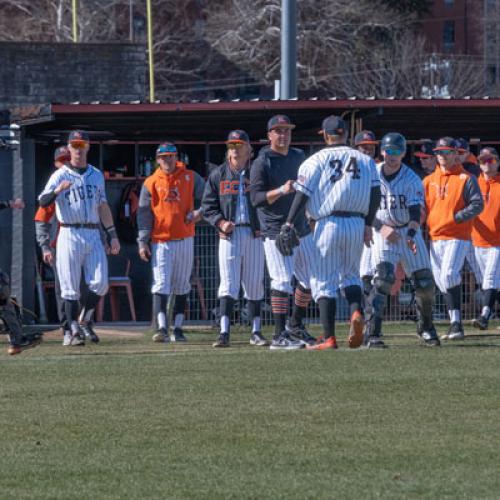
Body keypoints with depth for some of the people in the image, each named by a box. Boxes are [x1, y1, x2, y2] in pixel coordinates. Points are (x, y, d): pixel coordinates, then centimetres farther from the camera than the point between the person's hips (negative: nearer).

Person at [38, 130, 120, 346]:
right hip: (69, 236, -4)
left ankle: (86, 320, 16)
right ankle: (75, 331, 1)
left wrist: (112, 235, 16)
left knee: (100, 283, -5)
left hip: (93, 235, 4)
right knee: (70, 287, -4)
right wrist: (57, 190, -35)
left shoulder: (97, 175, 16)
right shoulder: (60, 175, 0)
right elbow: (43, 202, -14)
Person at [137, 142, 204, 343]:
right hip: (160, 242, -2)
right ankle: (162, 328, -18)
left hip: (185, 240, 2)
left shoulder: (189, 177, 5)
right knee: (160, 285, -11)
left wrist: (199, 212, -10)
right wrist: (143, 242, -6)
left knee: (182, 287, 8)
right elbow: (144, 214, 1)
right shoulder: (150, 183, 2)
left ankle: (178, 328, 15)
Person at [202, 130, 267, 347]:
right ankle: (224, 332, -10)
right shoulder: (218, 175, 8)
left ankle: (256, 332, 12)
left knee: (254, 284, 5)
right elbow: (208, 206, 9)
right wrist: (221, 222, -9)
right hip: (229, 235, 0)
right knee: (228, 283, -7)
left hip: (254, 234, 0)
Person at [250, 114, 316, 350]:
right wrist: (281, 191, -29)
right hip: (276, 231, -7)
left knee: (310, 279, 12)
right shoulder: (262, 163, -8)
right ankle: (280, 336, -9)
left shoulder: (299, 157, 13)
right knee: (282, 281, -12)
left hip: (301, 230, 7)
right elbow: (256, 198, -16)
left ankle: (296, 326, 29)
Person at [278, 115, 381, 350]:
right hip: (356, 223, 3)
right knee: (350, 275, 20)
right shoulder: (364, 160, 11)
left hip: (328, 223, -3)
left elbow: (303, 193, -6)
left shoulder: (317, 160, 2)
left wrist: (289, 223, -7)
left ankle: (329, 338, -7)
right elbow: (375, 193, 6)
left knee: (324, 280, 1)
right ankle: (356, 312, -10)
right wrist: (368, 225, 12)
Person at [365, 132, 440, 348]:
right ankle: (372, 333, -25)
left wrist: (411, 235, -34)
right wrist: (381, 228, -21)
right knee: (384, 277, -22)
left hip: (409, 231, 1)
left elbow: (415, 211, -16)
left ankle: (426, 326, 27)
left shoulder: (412, 179, -7)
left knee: (425, 282, 1)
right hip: (383, 232, -1)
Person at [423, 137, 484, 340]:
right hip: (435, 237, 6)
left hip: (458, 236, -6)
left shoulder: (466, 179, 0)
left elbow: (477, 205, -7)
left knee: (449, 275, -21)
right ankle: (455, 324, 13)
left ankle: (456, 324, -20)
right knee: (441, 281, 6)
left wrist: (456, 217, -18)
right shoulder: (429, 181, 15)